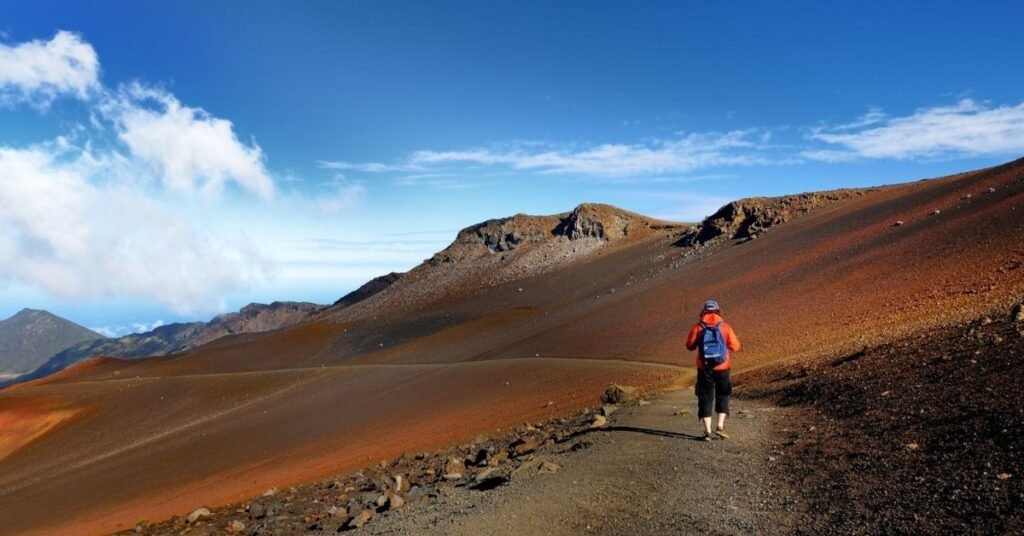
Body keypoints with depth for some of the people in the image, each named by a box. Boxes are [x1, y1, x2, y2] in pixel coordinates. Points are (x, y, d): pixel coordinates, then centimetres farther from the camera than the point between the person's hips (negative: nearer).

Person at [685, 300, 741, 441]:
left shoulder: (698, 327, -4)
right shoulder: (725, 327, -3)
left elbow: (689, 346, 2)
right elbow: (735, 347, -2)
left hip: (704, 369, 0)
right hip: (722, 368, 0)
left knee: (705, 399, 8)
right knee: (722, 396, 19)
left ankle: (708, 431, 5)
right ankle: (720, 426, 9)